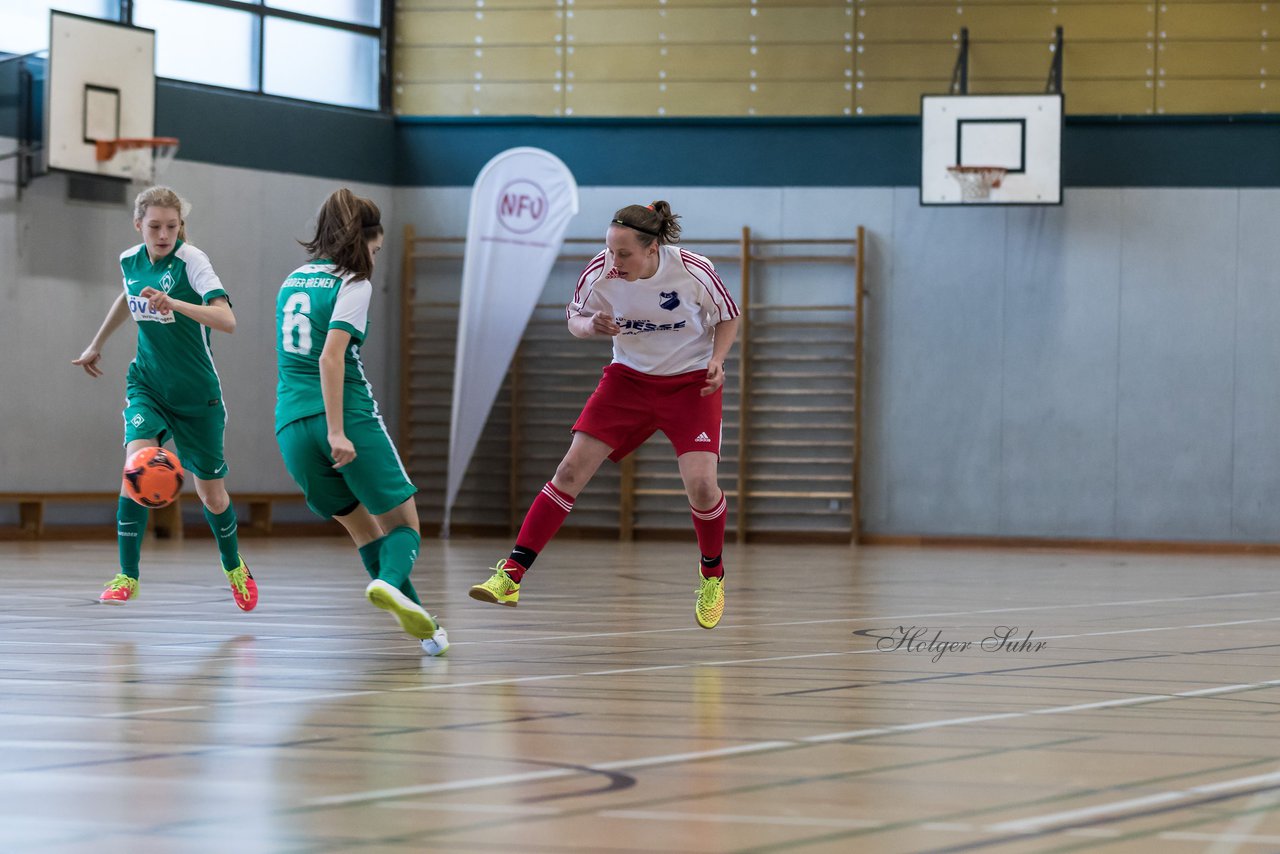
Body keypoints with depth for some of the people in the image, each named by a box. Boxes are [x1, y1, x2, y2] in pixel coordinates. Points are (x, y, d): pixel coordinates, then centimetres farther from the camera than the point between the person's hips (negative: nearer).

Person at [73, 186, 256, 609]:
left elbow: (227, 321, -32)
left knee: (212, 495, 8)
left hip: (197, 394, -3)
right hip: (147, 384, 3)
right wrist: (97, 344, 32)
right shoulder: (130, 260, -2)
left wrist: (174, 303, -45)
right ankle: (127, 577, -18)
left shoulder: (191, 260, -18)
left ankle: (234, 566, 38)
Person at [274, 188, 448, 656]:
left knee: (363, 527, 16)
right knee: (403, 524, 5)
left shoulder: (292, 282, 15)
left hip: (291, 424, 6)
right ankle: (390, 582, -27)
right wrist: (337, 431, -21)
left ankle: (423, 624, 10)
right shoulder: (352, 285, -5)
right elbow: (331, 357, -17)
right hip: (349, 418, -6)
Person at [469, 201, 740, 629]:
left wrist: (716, 360, -19)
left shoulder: (692, 271, -22)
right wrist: (591, 325, -20)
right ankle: (511, 576, -6)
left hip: (691, 382, -2)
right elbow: (574, 317, 3)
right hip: (628, 378, 2)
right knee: (572, 469, -9)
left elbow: (727, 316, -2)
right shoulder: (600, 272, -17)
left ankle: (712, 577, 12)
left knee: (700, 483, -18)